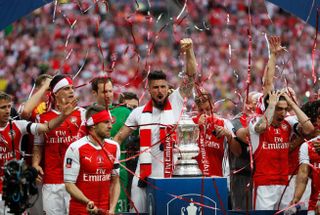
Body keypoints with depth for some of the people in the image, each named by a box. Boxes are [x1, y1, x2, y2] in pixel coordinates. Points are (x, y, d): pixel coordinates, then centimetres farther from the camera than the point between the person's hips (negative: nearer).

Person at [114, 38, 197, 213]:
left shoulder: (175, 103, 2)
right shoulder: (139, 113, 8)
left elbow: (191, 77, -4)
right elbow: (119, 137, 13)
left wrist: (189, 51, -15)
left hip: (170, 176, -2)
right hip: (143, 176, 2)